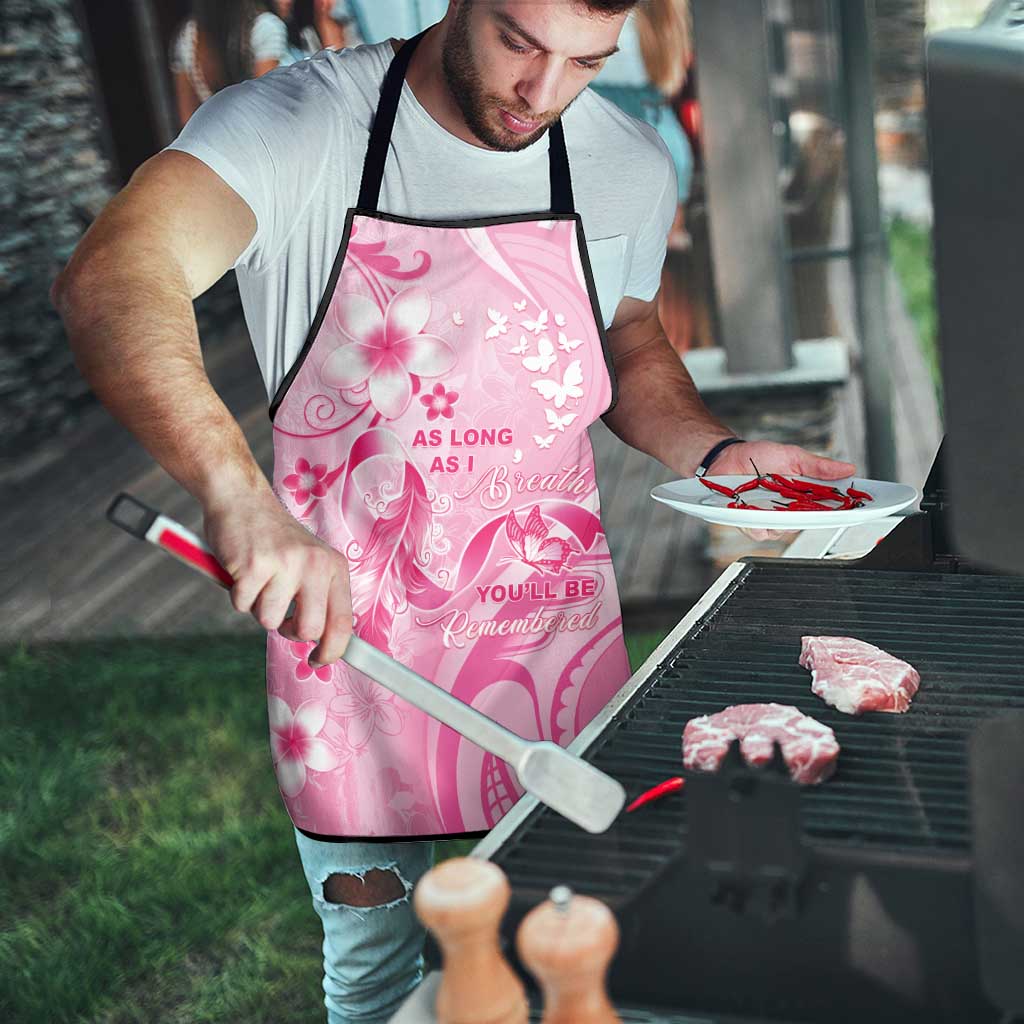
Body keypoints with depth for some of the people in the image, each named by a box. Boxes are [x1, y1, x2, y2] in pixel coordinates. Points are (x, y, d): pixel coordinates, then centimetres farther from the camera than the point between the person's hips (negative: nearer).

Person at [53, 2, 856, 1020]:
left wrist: (716, 453, -4)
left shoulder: (630, 165, -2)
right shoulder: (296, 125, -15)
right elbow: (108, 281, -32)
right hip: (345, 630, -2)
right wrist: (239, 494, -48)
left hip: (553, 631, 3)